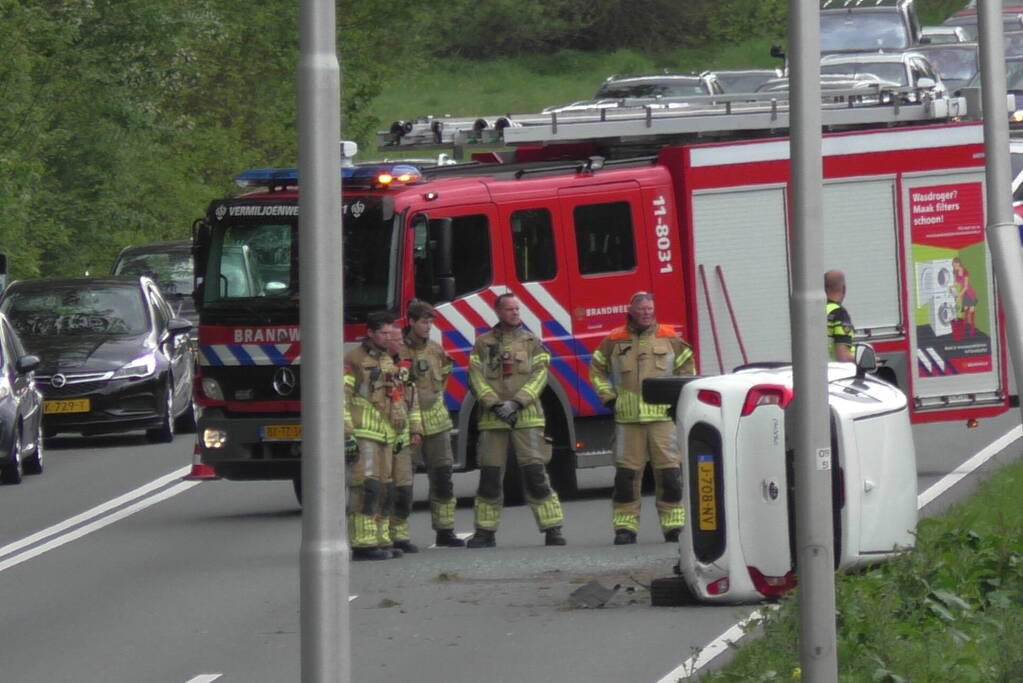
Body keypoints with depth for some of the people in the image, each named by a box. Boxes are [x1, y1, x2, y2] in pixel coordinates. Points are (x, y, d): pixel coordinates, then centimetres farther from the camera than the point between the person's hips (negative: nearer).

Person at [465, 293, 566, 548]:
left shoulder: (532, 342, 10)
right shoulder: (483, 343, 10)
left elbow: (539, 375, 0)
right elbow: (476, 377, 2)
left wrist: (517, 402, -13)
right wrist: (495, 404, -13)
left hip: (526, 416, -1)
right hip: (492, 419, 1)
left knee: (535, 473, -7)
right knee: (490, 475, 1)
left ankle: (552, 530, -5)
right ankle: (485, 532, 9)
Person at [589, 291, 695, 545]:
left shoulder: (669, 338, 8)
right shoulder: (614, 341, 8)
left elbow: (686, 368, 16)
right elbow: (597, 370, 18)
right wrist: (608, 398, 8)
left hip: (663, 416, 0)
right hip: (628, 418, 0)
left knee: (670, 473, -2)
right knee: (626, 474, -1)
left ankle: (674, 526, 4)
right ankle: (625, 528, 3)